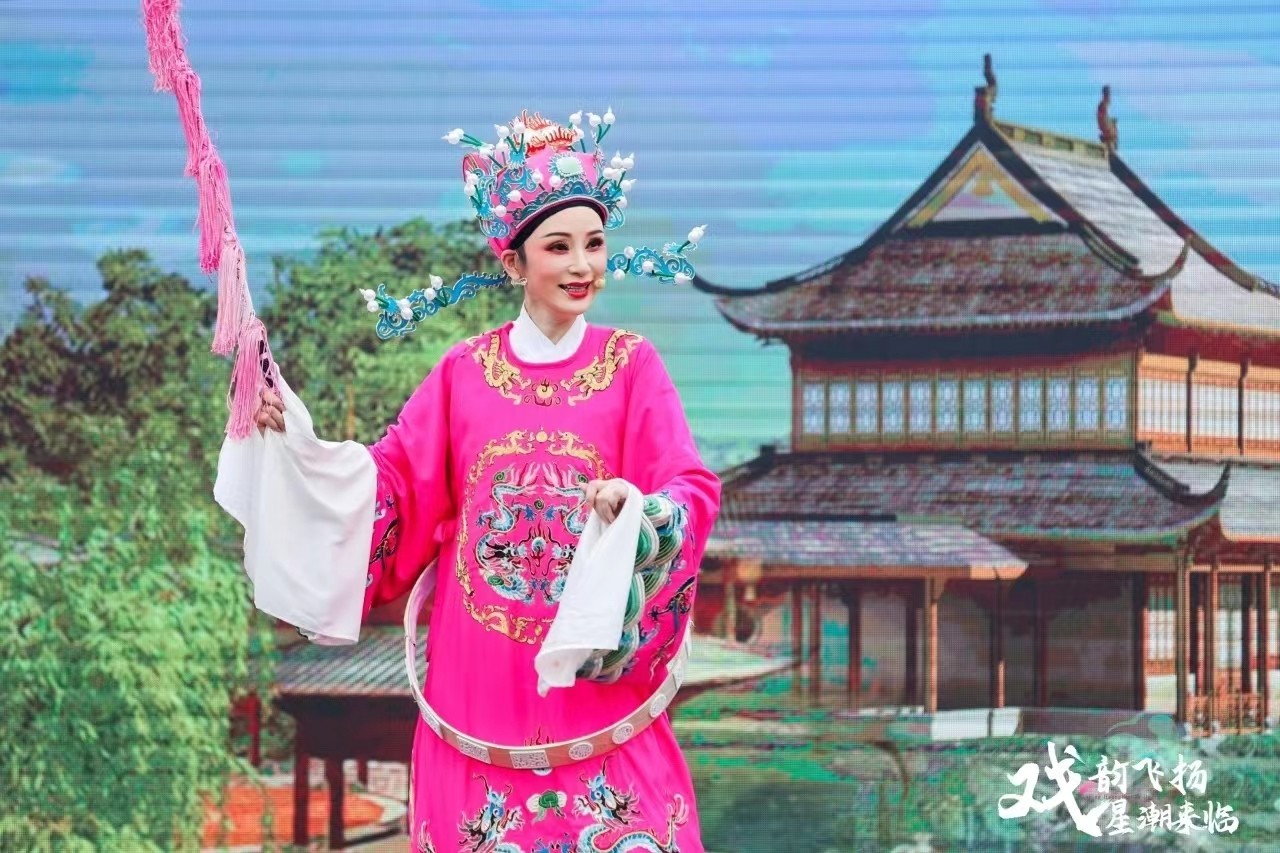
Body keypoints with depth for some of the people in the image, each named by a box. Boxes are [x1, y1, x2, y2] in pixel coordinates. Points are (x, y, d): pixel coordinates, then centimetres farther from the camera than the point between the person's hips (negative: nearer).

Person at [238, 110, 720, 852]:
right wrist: (300, 441, -2)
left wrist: (637, 506, -29)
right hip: (480, 679, 2)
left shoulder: (631, 365, 0)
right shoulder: (464, 373, 5)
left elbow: (694, 493, -9)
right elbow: (393, 490, 8)